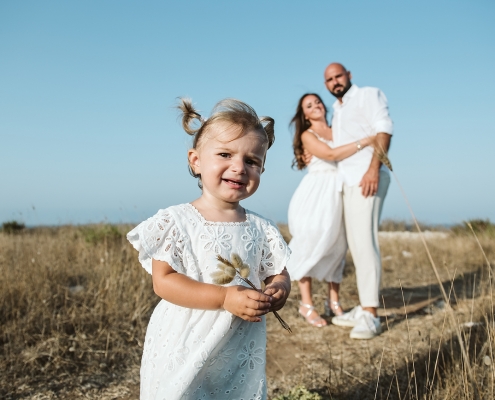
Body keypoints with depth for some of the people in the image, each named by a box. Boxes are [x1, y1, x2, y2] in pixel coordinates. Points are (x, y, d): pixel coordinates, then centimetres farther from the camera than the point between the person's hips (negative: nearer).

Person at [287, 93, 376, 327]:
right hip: (316, 192, -5)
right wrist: (364, 142, -15)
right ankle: (306, 304, -4)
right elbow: (331, 154, -13)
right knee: (311, 243, -12)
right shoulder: (307, 136, 2)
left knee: (337, 246, 5)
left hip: (339, 192, 5)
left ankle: (333, 303, 13)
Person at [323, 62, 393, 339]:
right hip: (347, 181, 8)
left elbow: (384, 129, -12)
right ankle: (364, 309, 13)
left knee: (365, 241, -14)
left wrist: (374, 168, -23)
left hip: (367, 178, -8)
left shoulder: (369, 95, 3)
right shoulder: (337, 110, 25)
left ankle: (371, 316, -12)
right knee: (356, 244, 7)